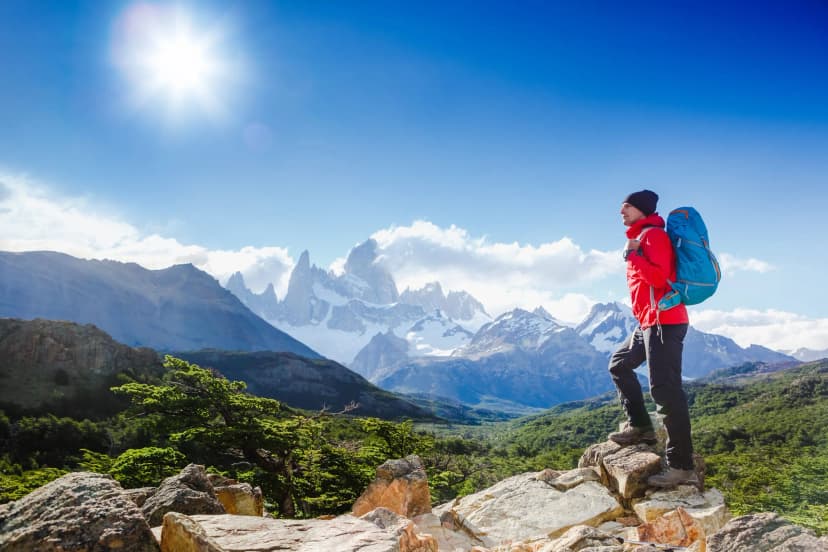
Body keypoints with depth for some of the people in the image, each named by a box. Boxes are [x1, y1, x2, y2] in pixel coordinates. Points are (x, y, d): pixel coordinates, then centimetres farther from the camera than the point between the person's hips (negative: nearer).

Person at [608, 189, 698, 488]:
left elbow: (659, 277, -22)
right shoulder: (641, 237, 20)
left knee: (665, 390, -13)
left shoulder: (653, 234, -9)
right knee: (619, 364, 21)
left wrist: (631, 255, -16)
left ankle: (681, 467, -11)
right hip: (649, 323, 11)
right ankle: (640, 426, 23)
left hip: (664, 322, -11)